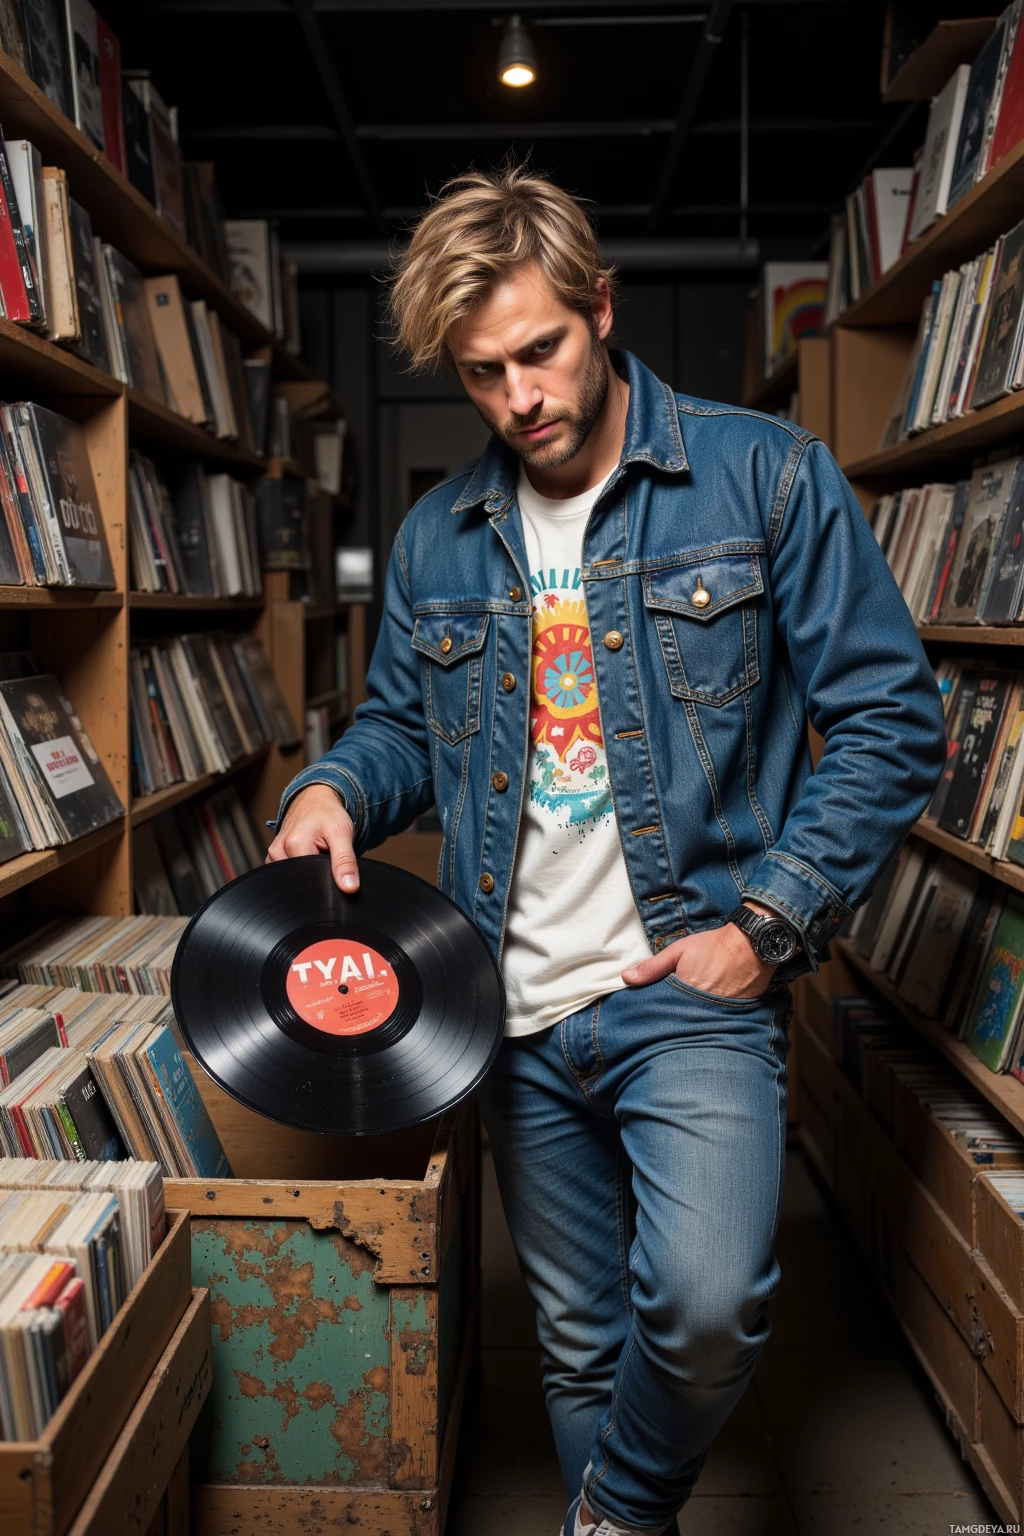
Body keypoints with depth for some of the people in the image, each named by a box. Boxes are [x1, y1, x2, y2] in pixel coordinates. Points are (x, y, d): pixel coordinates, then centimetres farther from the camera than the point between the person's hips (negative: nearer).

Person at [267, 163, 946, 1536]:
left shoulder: (766, 478, -4)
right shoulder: (437, 539, 8)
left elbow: (893, 721, -5)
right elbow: (402, 723, 19)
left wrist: (769, 923, -12)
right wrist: (337, 789, -5)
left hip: (691, 984, -4)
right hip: (516, 1010, 4)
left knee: (706, 1301, -23)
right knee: (580, 1341, 15)